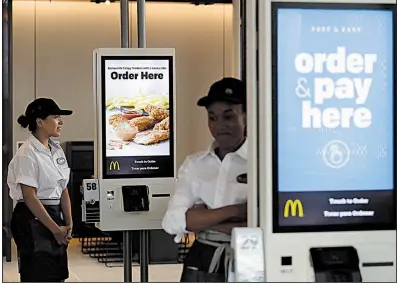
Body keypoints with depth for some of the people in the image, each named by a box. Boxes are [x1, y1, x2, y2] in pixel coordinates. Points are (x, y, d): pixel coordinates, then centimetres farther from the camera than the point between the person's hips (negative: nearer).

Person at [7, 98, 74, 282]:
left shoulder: (57, 151, 10)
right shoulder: (27, 154, -14)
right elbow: (30, 197, -18)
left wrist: (68, 225, 2)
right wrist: (55, 229, -15)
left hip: (54, 215, 8)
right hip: (33, 219, -8)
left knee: (56, 275, 9)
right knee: (38, 276, -5)